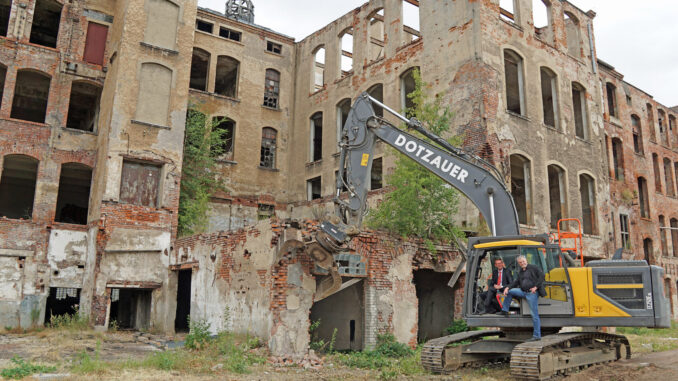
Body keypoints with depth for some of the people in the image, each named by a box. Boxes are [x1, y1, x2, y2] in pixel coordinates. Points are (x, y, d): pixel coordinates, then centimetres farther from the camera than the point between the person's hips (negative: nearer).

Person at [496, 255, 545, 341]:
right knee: (510, 292, 2)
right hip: (523, 292, 7)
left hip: (532, 293, -7)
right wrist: (508, 288, -2)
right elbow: (516, 282, 13)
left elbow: (541, 276, -7)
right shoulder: (520, 272, 16)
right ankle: (505, 311, 11)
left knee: (534, 315, -5)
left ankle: (537, 335, 1)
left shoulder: (533, 268, -3)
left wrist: (536, 287, -15)